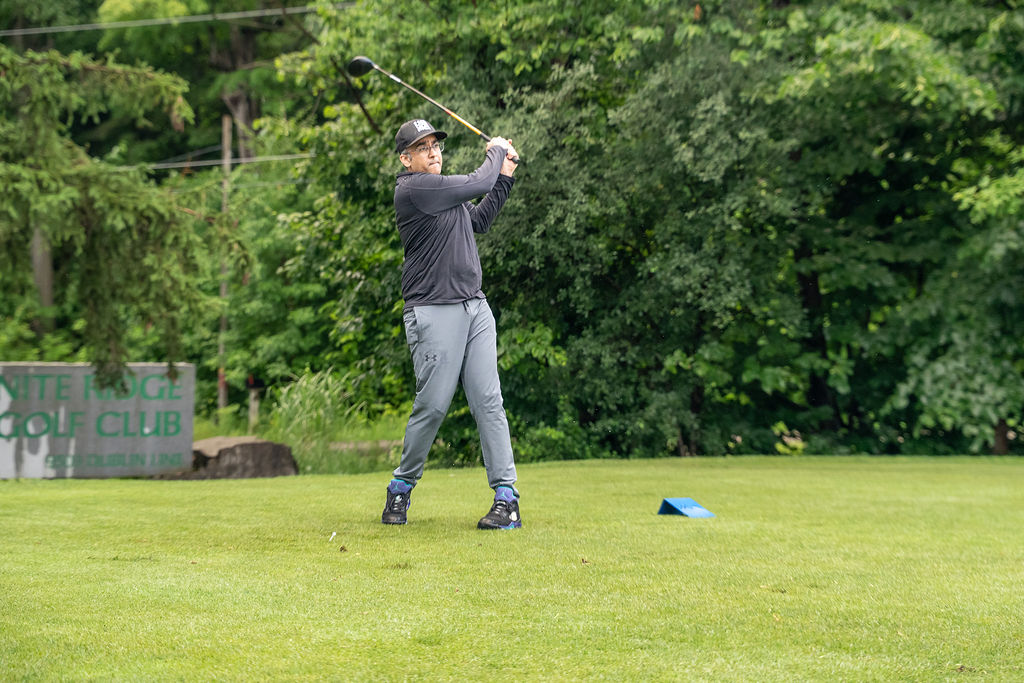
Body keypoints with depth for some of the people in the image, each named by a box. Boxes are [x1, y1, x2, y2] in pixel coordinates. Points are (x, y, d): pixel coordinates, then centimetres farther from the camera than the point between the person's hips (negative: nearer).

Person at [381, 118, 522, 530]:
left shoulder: (443, 189, 18)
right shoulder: (412, 188, -11)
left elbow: (478, 222, 30)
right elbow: (477, 183, -11)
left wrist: (504, 177, 23)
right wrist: (497, 152, 8)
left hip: (475, 307, 8)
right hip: (433, 314, -8)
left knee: (488, 401, -2)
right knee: (433, 405, -7)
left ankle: (506, 497, -5)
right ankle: (402, 487, 14)